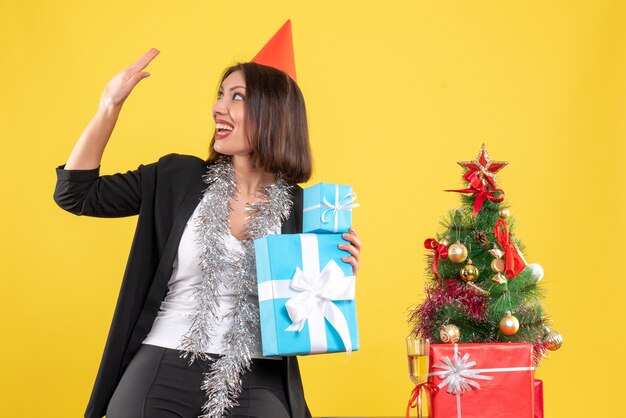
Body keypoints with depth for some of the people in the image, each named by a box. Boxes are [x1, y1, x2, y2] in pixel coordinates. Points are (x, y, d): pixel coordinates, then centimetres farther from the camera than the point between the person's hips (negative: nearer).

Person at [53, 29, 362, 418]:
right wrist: (110, 107, -3)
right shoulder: (179, 177, 3)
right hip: (161, 370, 0)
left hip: (258, 382, 0)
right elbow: (76, 193, 3)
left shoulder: (302, 208, 3)